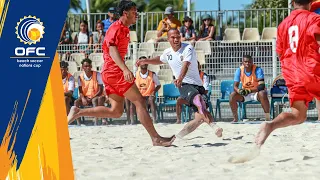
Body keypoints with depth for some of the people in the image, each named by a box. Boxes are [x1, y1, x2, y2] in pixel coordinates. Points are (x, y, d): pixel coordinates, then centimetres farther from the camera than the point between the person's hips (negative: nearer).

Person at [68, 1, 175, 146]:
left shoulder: (124, 29, 19)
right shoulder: (116, 28, -11)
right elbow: (112, 51, -23)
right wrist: (125, 69, -36)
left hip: (111, 74, 10)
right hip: (114, 71, -10)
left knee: (116, 111, 8)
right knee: (140, 102, -11)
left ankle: (78, 112, 7)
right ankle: (156, 138, -13)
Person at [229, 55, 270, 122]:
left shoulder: (258, 70, -17)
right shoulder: (239, 70, -7)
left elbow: (262, 86, -25)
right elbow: (235, 86, -8)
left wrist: (250, 90, -39)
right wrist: (239, 90, -33)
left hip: (257, 92, -3)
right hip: (245, 93, 3)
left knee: (262, 94, -37)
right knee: (232, 96, -22)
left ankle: (268, 118, -28)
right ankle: (235, 118, -8)